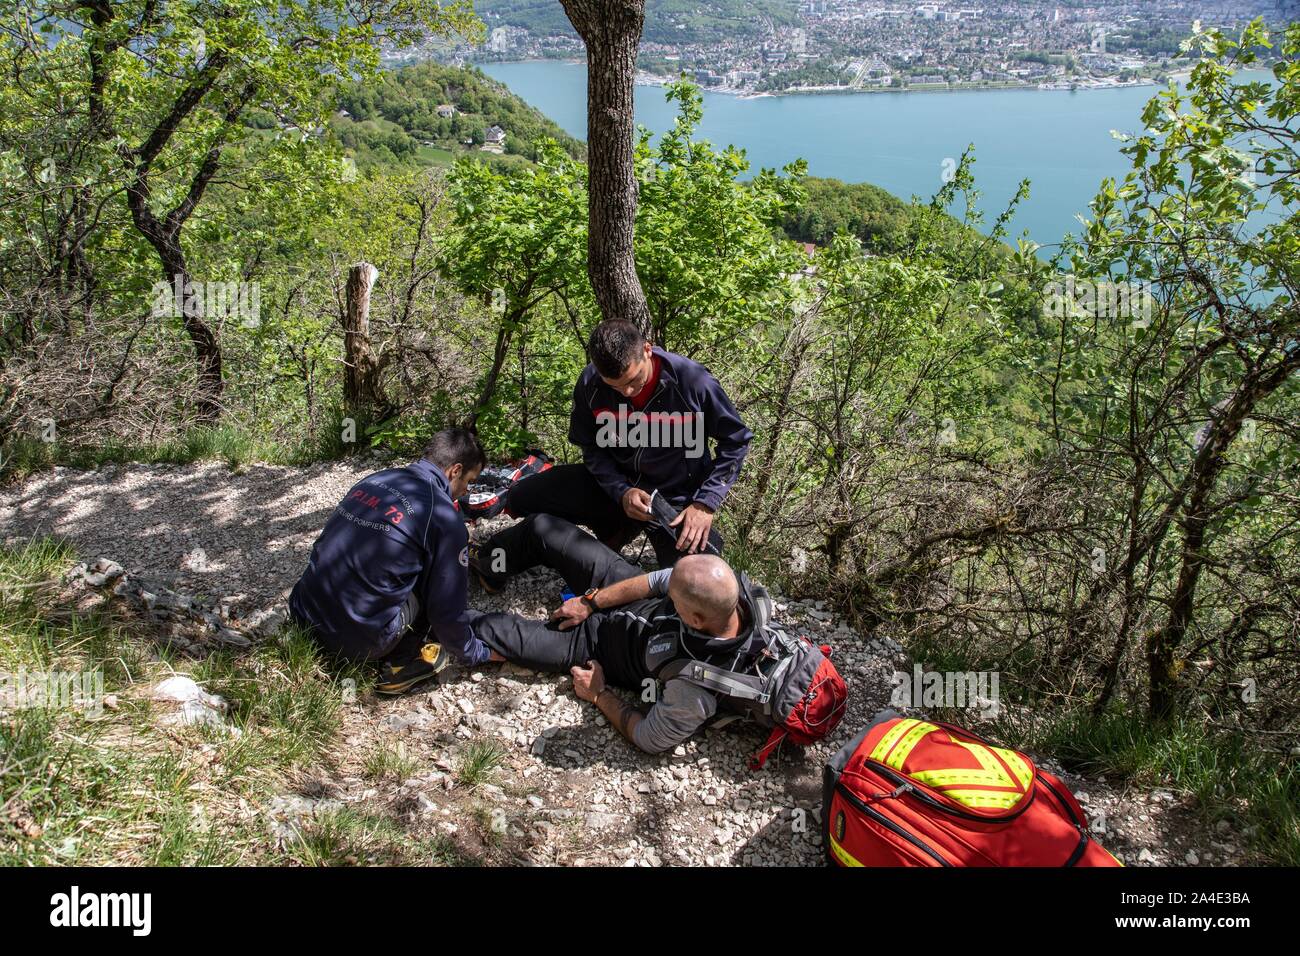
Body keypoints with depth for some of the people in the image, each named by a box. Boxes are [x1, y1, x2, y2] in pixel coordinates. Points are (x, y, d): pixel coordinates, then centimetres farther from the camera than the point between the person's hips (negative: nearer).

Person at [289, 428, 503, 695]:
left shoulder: (374, 479, 10)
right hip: (359, 643, -7)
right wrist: (479, 654, 13)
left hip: (304, 620, 7)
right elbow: (448, 610, -6)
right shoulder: (445, 518, -10)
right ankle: (403, 661, 5)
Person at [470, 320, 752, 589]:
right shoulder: (589, 384, -16)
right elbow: (592, 448, -1)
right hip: (617, 485, 2)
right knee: (521, 498, -8)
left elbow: (736, 441, -11)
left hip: (678, 500, -2)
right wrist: (621, 492, -18)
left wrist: (705, 504, -19)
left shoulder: (693, 382, -25)